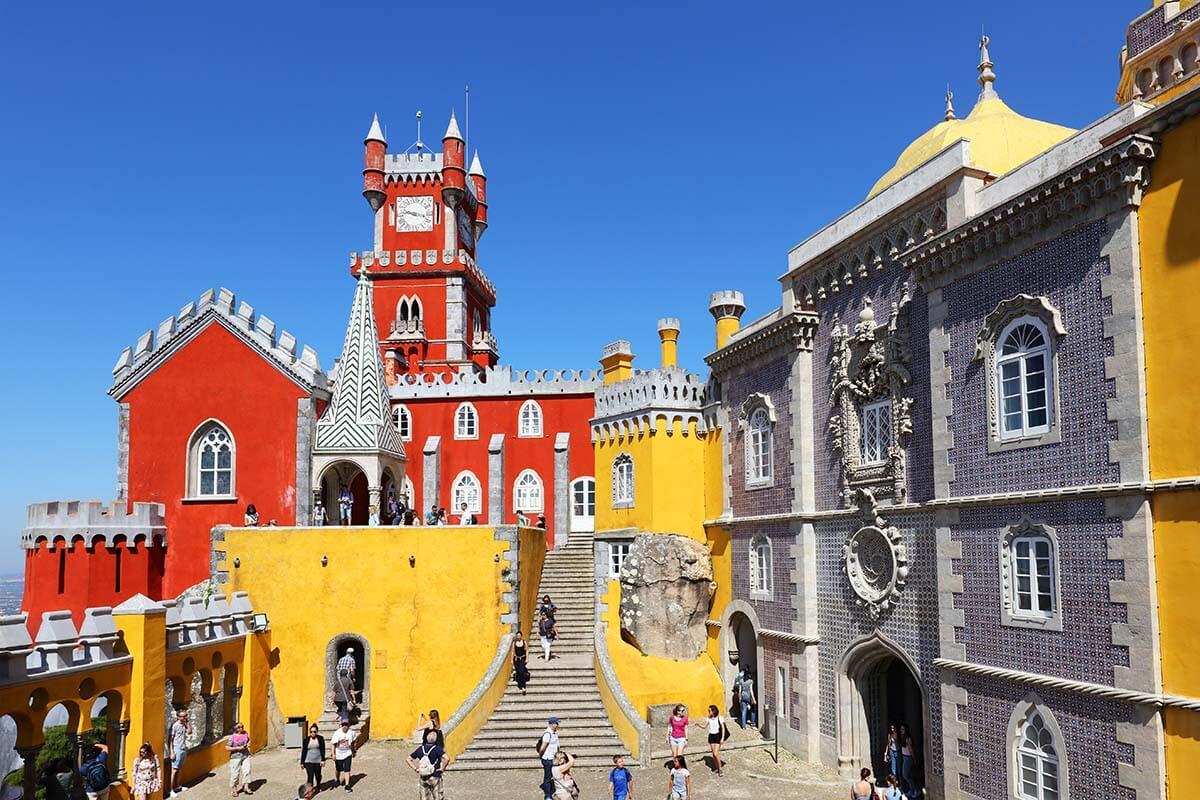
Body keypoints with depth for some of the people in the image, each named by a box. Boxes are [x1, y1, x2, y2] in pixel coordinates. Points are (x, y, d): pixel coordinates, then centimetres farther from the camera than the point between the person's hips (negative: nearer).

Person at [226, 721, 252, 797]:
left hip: (245, 756, 4)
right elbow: (227, 747, -14)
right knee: (235, 773, 3)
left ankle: (246, 787, 11)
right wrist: (237, 748, -20)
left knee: (247, 770, -2)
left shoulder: (245, 734, 2)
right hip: (236, 757, -4)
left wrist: (248, 744, 0)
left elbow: (249, 740, 21)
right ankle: (234, 789, 21)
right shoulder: (232, 737, -14)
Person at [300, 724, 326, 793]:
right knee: (310, 776, -10)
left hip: (318, 761, 1)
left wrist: (323, 760, -8)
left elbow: (323, 750, -2)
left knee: (318, 775, 14)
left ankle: (318, 786, 41)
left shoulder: (320, 738, -1)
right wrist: (302, 762, 4)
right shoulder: (306, 740, 0)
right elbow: (303, 751, 4)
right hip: (308, 761, -1)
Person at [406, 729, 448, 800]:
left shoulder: (420, 749, 3)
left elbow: (409, 759, 9)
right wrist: (442, 768, -12)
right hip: (435, 778, -5)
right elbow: (446, 759, -27)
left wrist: (415, 769, 8)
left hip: (422, 778, 5)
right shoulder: (437, 749, -12)